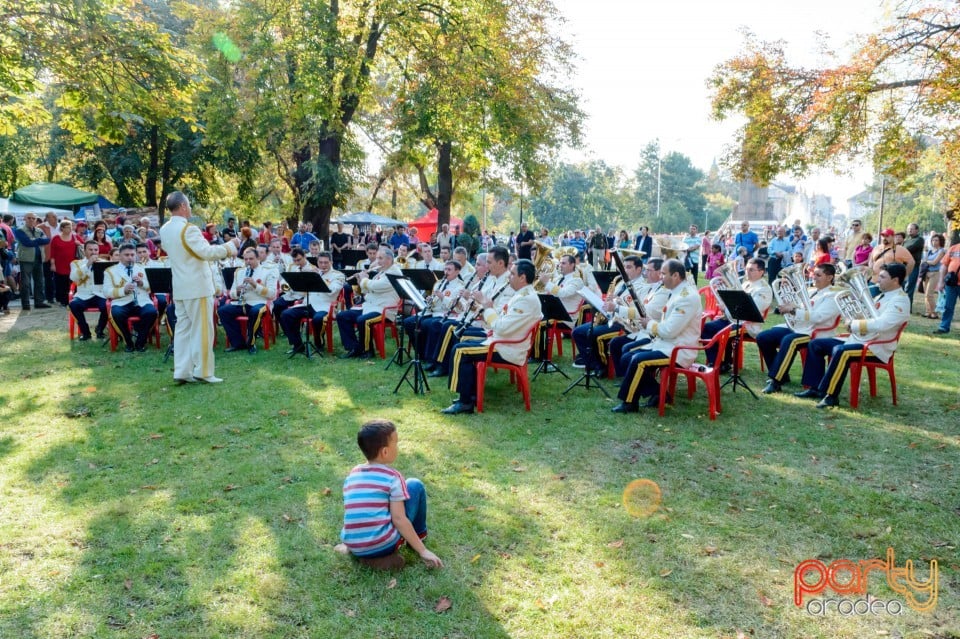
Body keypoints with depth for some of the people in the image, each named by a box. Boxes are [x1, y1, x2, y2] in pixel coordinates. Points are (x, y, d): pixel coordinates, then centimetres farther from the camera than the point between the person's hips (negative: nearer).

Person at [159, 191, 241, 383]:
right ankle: (203, 371, 3)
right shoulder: (188, 229, -18)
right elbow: (207, 252, -23)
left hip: (180, 287, 8)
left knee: (183, 328, 9)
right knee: (202, 329, -1)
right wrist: (230, 245, -12)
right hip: (197, 286, -8)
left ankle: (182, 371, 10)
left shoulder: (165, 230, 9)